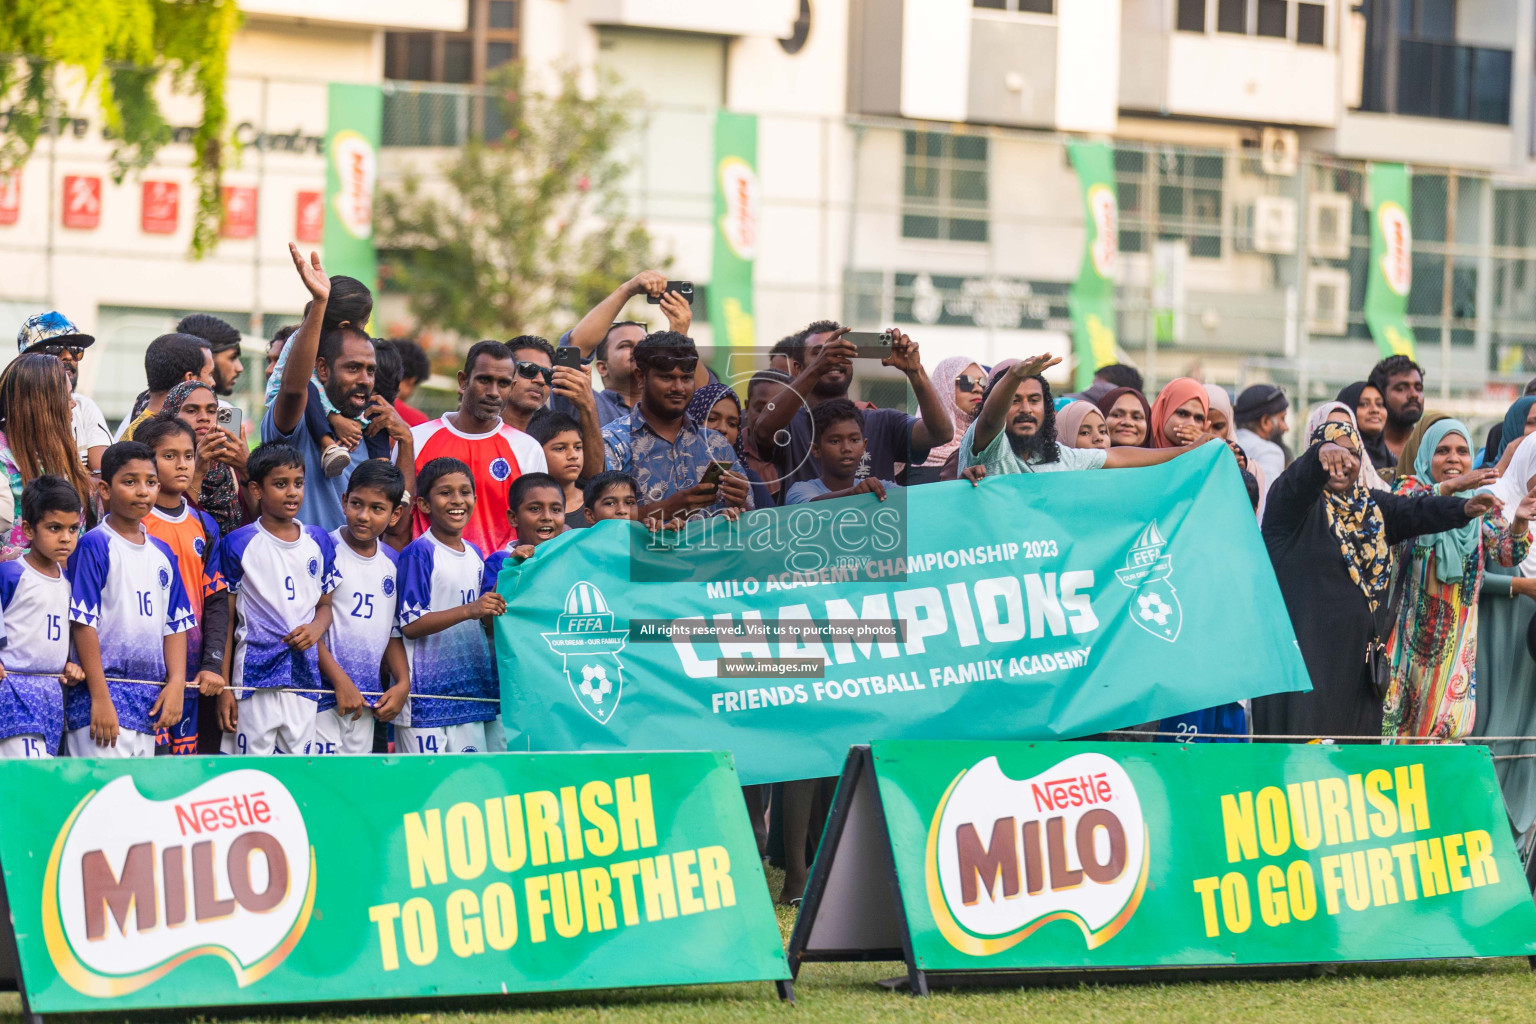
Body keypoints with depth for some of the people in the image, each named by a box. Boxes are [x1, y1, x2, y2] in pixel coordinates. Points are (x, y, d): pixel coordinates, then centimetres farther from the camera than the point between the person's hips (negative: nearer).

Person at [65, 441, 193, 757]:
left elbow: (176, 624, 16)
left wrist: (176, 683, 1)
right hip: (105, 692, -7)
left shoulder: (162, 553, 14)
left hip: (149, 702, 7)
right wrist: (100, 697, -15)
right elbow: (83, 624, -11)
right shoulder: (94, 547, -6)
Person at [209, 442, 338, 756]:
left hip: (304, 674, 4)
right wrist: (224, 688, -4)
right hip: (255, 679, -4)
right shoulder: (237, 545, -2)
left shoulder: (319, 542, 11)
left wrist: (316, 628, -5)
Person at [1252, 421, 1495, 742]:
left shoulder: (1373, 508, 15)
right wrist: (1323, 454, -47)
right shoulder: (1293, 501, -3)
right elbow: (1299, 482, -24)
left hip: (1359, 660, 6)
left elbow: (1416, 512, 2)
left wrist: (1465, 508, -17)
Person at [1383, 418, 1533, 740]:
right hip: (1411, 627, -3)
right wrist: (1451, 487, -38)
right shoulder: (1412, 488, 0)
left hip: (1456, 638, 3)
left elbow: (1507, 554, -3)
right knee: (1399, 711, -6)